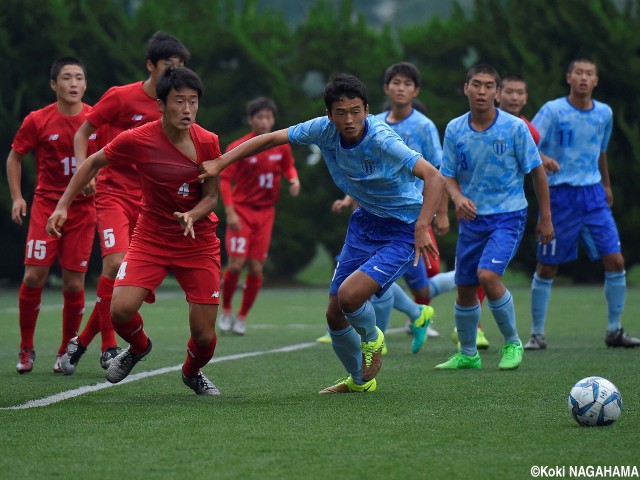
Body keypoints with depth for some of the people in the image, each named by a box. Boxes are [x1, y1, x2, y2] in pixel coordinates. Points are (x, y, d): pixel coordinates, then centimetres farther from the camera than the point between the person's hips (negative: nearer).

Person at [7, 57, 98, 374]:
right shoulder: (37, 121, -4)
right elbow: (14, 157, 7)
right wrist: (17, 197, -2)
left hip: (83, 208, 1)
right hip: (46, 204, -1)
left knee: (74, 284, -2)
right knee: (34, 275, -10)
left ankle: (66, 352, 14)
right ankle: (26, 348, 6)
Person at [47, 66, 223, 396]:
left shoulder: (208, 143, -12)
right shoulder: (137, 140, -15)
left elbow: (211, 198, -4)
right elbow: (94, 162, 2)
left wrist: (191, 216, -25)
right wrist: (63, 205, -1)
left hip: (198, 242, 0)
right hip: (151, 237, 0)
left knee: (204, 335, -5)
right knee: (121, 309, -23)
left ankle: (192, 373, 33)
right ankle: (138, 347, 15)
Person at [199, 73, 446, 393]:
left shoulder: (381, 141, -29)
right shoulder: (323, 130, -12)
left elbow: (434, 178, -35)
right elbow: (270, 139, 0)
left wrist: (421, 227, -48)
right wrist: (220, 163, -7)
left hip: (402, 229, -7)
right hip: (366, 220, 7)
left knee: (349, 295, -25)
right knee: (335, 314, 8)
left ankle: (371, 339, 11)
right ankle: (359, 380, 36)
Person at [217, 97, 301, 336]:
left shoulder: (281, 146, 1)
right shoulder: (238, 148, -9)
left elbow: (288, 166, 19)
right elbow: (225, 180, -8)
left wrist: (294, 179, -4)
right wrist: (230, 212, -16)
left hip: (265, 213, 3)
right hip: (241, 211, -3)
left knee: (256, 267, -1)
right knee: (236, 264, -12)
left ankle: (242, 316, 15)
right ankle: (226, 309, 11)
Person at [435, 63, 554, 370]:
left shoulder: (514, 128, -10)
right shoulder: (455, 129, -1)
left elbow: (537, 171, -2)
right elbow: (448, 175, 4)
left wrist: (546, 218, -1)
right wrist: (457, 197, -19)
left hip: (508, 215, -4)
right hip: (472, 217, 4)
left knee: (487, 275, -22)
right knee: (465, 288, 8)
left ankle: (512, 343, -2)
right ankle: (467, 354, 27)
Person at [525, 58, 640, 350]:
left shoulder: (604, 113, 7)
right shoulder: (553, 110, -8)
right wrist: (542, 159, -36)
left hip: (593, 195, 4)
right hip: (559, 195, -4)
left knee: (615, 261, -3)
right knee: (547, 268, 0)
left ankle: (614, 331, 9)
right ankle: (537, 334, 11)